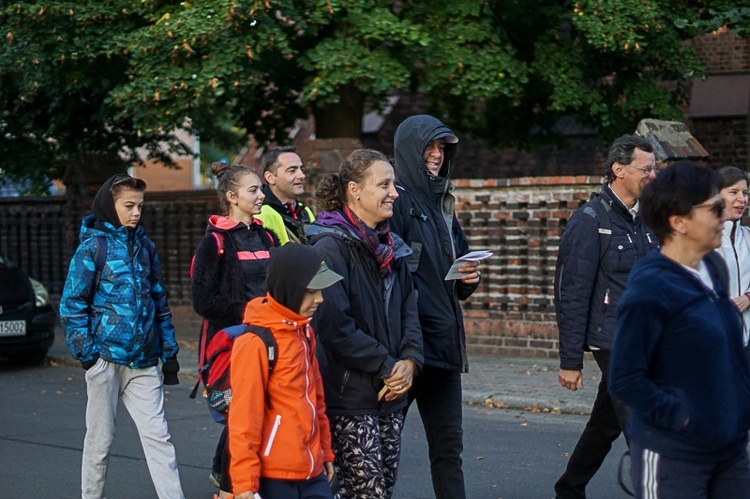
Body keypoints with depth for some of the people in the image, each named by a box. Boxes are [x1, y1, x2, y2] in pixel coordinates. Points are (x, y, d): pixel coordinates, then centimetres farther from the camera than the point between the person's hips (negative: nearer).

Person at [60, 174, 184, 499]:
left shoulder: (145, 246, 12)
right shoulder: (93, 246, -3)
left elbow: (159, 301, 18)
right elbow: (72, 304, -4)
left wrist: (169, 351, 14)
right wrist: (85, 352, -10)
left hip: (143, 362, 4)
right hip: (106, 358, -4)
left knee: (157, 435, -3)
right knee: (100, 439, 5)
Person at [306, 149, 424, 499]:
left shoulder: (390, 247, 14)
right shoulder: (331, 248, -11)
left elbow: (409, 310, 14)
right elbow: (336, 325, -18)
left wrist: (409, 361, -4)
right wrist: (387, 368, -14)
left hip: (390, 393, 8)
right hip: (349, 396, -8)